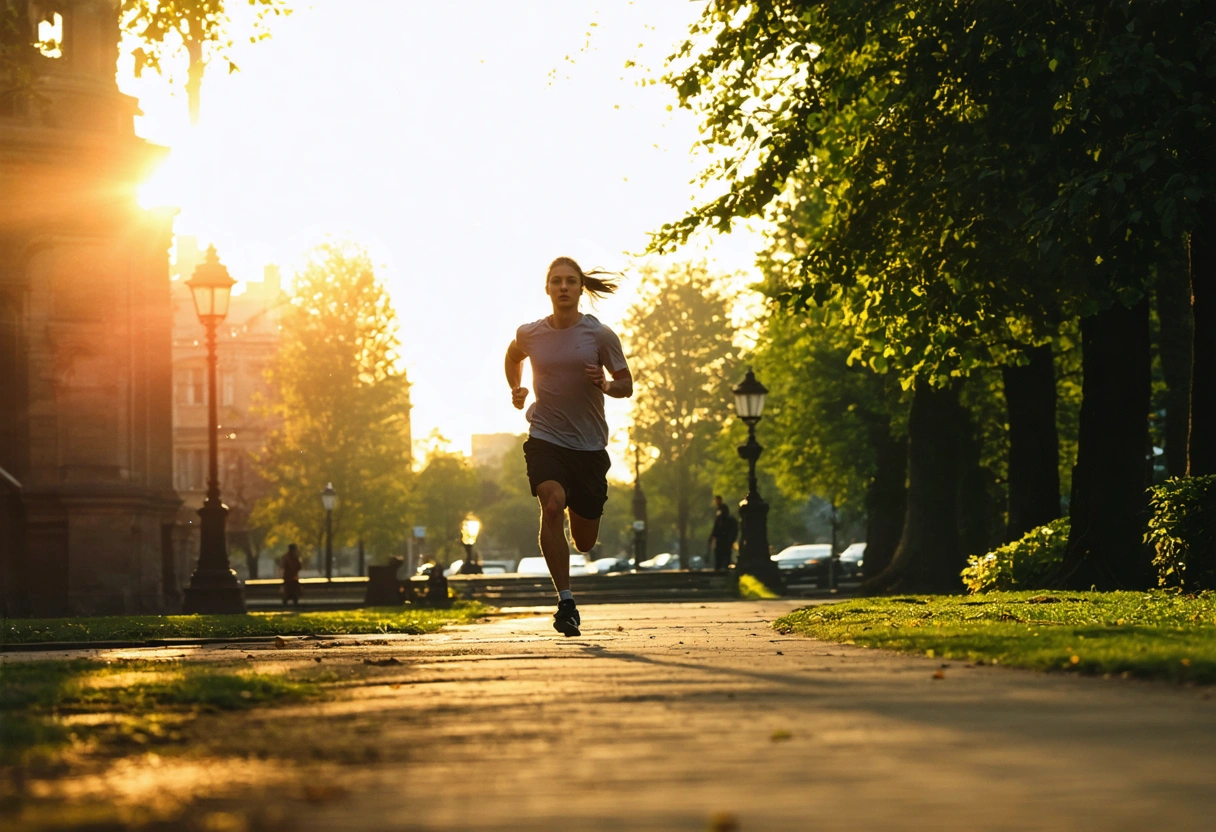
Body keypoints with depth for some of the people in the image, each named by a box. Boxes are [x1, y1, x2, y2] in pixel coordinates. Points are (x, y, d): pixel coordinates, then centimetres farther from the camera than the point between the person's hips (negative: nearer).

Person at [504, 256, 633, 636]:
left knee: (585, 542, 7)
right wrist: (516, 390, 8)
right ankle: (565, 600, -23)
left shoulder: (600, 335, -4)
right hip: (545, 438, 0)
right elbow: (513, 356, 25)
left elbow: (627, 385, 3)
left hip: (589, 445, 1)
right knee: (552, 506, -28)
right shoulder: (530, 334, 1)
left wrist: (606, 384, -19)